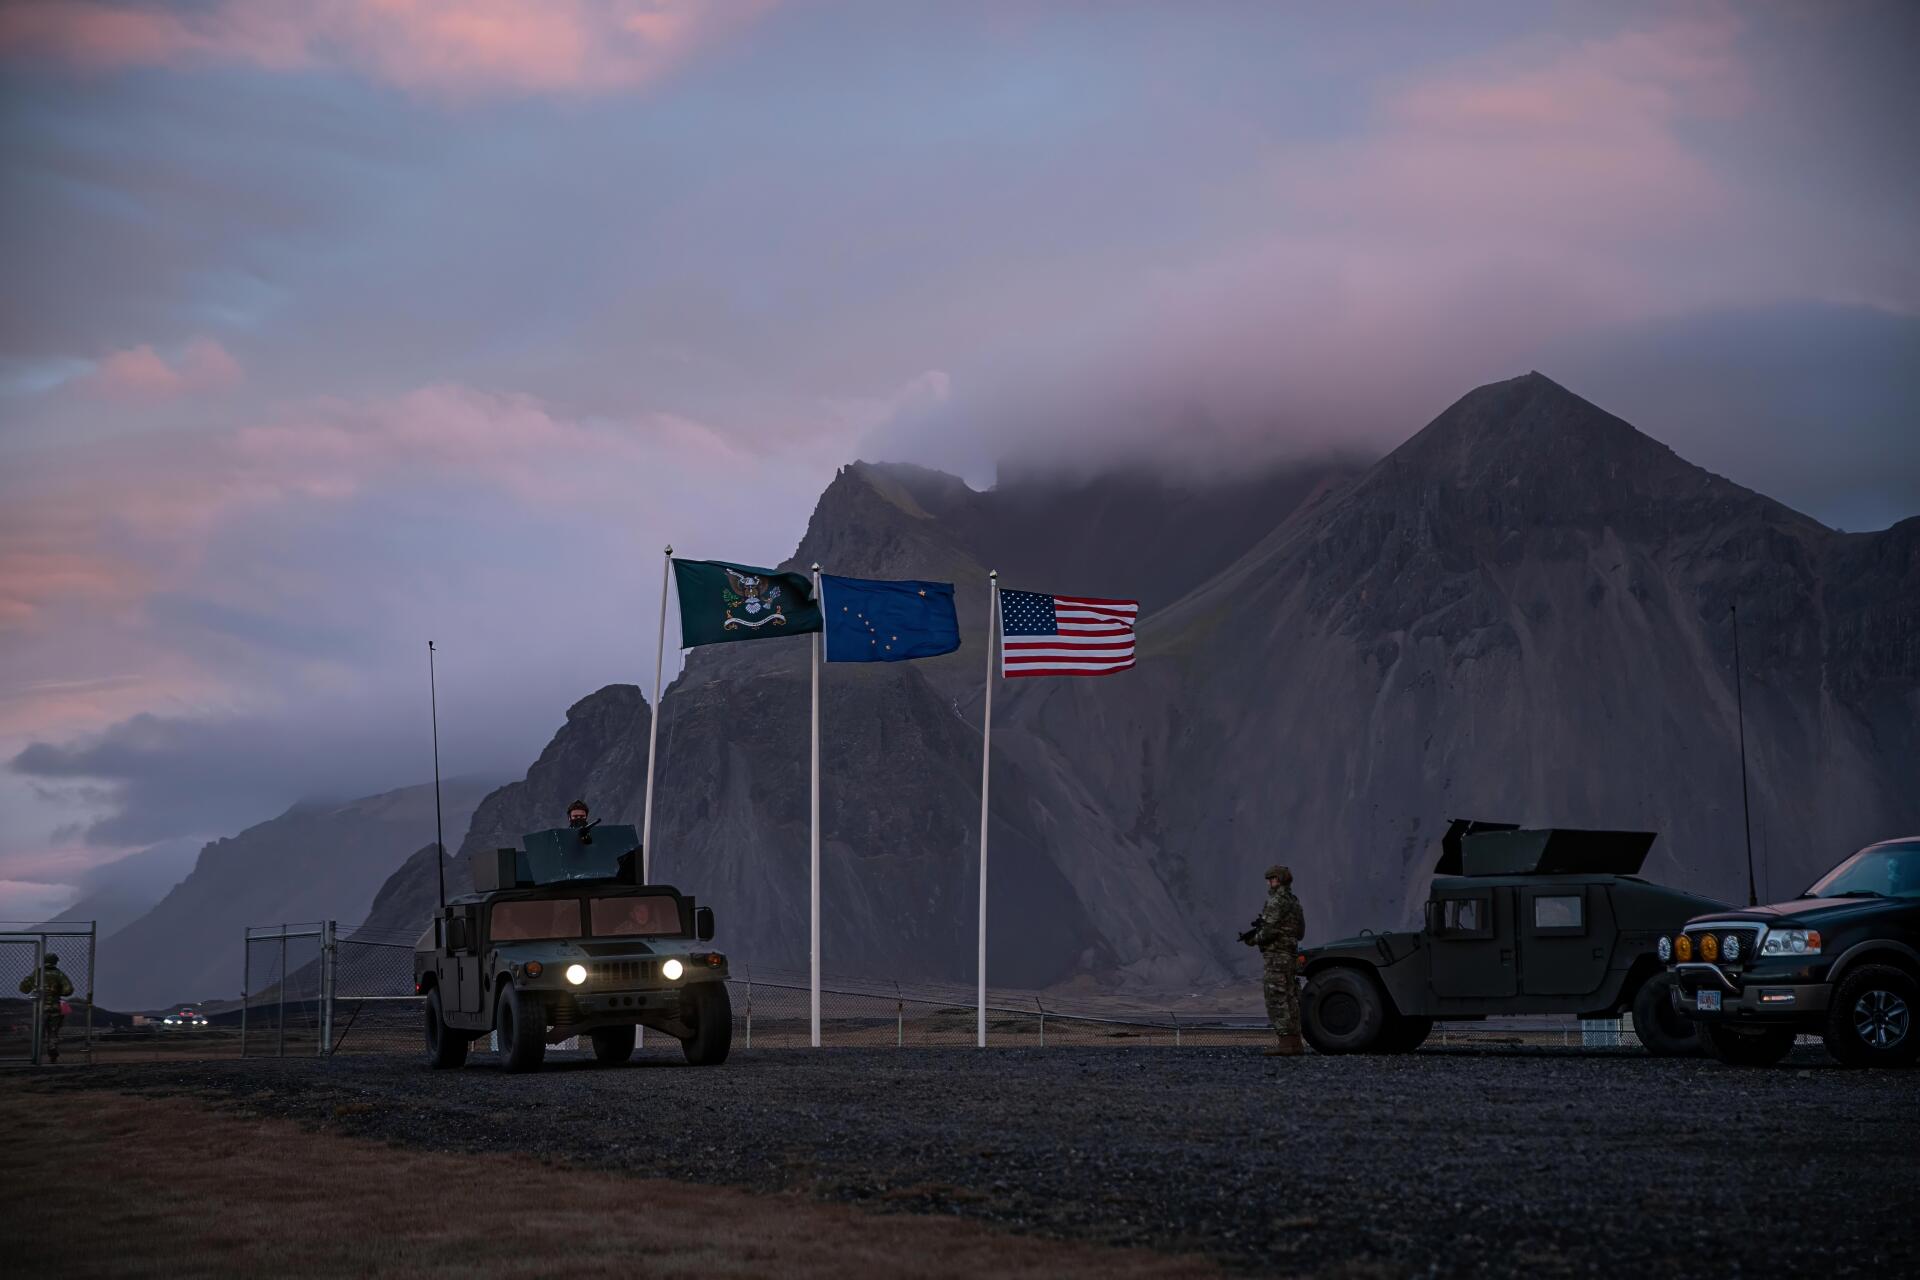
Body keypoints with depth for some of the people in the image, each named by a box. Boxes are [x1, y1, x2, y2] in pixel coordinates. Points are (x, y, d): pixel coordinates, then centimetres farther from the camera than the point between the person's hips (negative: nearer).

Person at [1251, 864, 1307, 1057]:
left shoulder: (1277, 901, -13)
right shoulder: (1294, 901, 16)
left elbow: (1270, 930, -21)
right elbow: (1300, 932, 20)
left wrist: (1256, 939, -2)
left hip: (1277, 956, -10)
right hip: (1291, 955, 10)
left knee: (1277, 1000, -9)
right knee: (1290, 1000, 10)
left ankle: (1285, 1043, -13)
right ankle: (1295, 1043, 11)